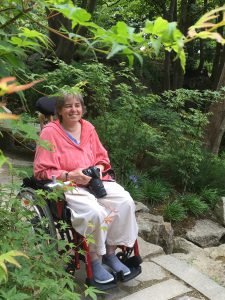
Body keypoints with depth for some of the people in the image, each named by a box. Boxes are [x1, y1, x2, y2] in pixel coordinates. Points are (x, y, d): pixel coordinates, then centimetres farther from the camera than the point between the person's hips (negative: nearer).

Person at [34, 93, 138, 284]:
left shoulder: (88, 128, 9)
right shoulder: (50, 132, -7)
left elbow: (102, 158, 17)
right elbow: (42, 171, -8)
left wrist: (98, 169, -6)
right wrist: (70, 175, -20)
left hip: (95, 180, 6)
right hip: (67, 186, -5)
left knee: (125, 201, -18)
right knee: (95, 212, -32)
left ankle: (110, 252, 0)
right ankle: (94, 260, -5)